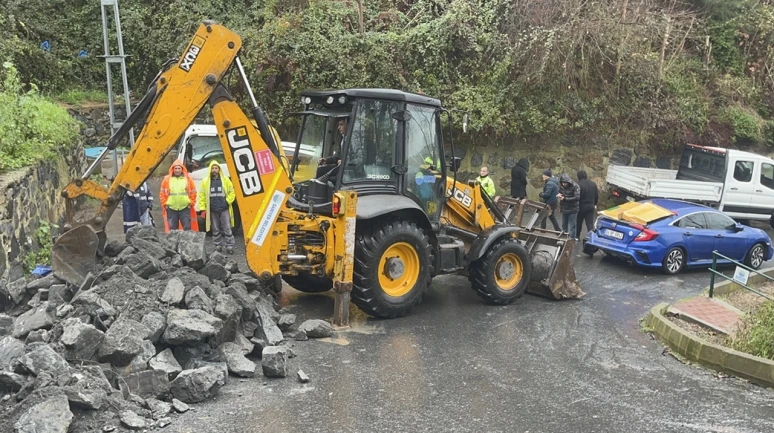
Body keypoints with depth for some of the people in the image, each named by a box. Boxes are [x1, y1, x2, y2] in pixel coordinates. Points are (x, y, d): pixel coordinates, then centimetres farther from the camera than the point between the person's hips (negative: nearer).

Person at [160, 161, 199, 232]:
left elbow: (193, 192, 7)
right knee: (172, 229, 7)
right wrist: (165, 203, 1)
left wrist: (191, 203, 0)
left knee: (187, 228, 0)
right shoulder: (167, 179, 4)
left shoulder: (188, 179, 4)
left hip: (185, 208, -1)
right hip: (171, 208, 1)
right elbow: (162, 193, 7)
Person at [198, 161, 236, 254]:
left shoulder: (225, 180, 3)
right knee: (216, 230, 9)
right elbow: (202, 196, 5)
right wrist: (202, 209, 0)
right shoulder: (205, 181, 5)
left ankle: (229, 246, 3)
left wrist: (227, 202, -4)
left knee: (227, 229, -1)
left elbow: (232, 192, 8)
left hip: (224, 209, -1)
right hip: (212, 210, 1)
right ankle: (218, 246, 17)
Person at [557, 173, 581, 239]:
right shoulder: (561, 185, 0)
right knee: (564, 226, 16)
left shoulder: (575, 186, -16)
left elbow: (577, 197, -25)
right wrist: (558, 195, -11)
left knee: (572, 227, -3)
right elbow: (559, 192, 15)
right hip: (564, 209, 6)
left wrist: (565, 198, -24)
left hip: (572, 210, -6)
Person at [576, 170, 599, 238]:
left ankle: (577, 236, 26)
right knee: (590, 223, 4)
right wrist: (595, 204, 26)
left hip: (581, 206, -5)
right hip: (591, 206, 5)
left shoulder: (579, 184, -19)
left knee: (579, 223, 13)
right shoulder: (593, 184, 4)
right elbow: (597, 196, 13)